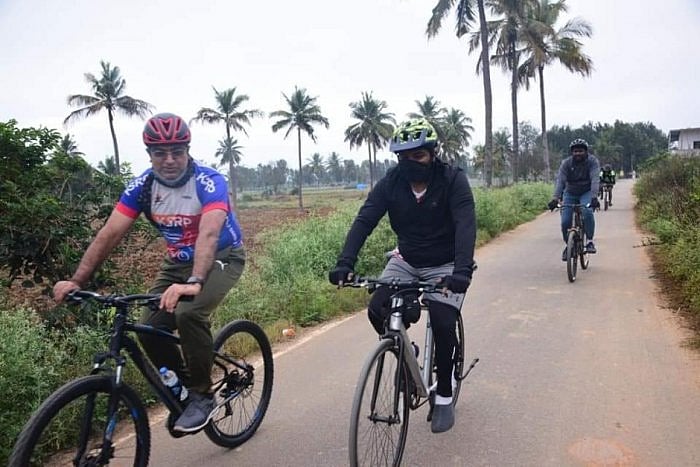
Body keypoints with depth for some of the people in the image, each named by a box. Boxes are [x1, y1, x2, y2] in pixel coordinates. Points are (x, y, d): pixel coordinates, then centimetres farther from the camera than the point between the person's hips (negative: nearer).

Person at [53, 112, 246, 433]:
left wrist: (194, 282, -55)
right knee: (150, 329, -12)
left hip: (222, 258, -5)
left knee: (188, 313, -31)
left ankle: (202, 395, -9)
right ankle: (183, 388, 14)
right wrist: (76, 281, -25)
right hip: (177, 262, 5)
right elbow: (110, 233, -16)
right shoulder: (142, 186, -11)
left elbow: (209, 233, -40)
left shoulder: (209, 182, -25)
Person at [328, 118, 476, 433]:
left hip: (444, 266, -3)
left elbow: (465, 226, -32)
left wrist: (462, 270, -48)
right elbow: (364, 221, -20)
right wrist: (345, 262, -35)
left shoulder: (452, 180, -20)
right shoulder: (391, 182, -12)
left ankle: (444, 398, 9)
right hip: (405, 261, 3)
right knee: (377, 311, -17)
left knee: (443, 327, -15)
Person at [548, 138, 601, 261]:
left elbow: (594, 179, -29)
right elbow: (560, 180, -26)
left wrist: (594, 197, -44)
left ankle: (590, 241, -15)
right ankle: (568, 246, 15)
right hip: (570, 194, 2)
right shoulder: (566, 163, -14)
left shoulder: (592, 161, -17)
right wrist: (555, 198, -41)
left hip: (586, 193, -1)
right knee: (565, 222, -10)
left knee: (587, 212, -31)